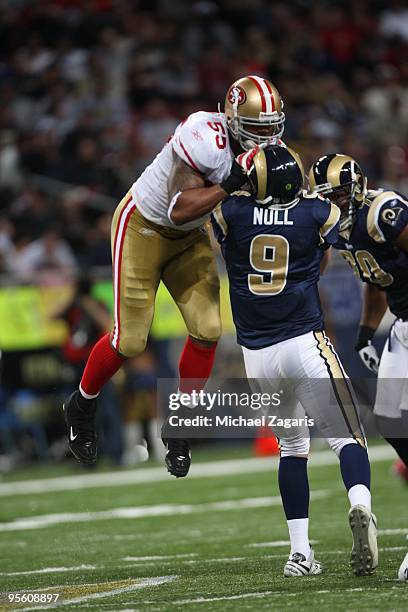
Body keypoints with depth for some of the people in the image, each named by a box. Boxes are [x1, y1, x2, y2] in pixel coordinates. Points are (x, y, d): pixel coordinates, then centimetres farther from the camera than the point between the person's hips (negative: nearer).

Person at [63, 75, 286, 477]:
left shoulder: (261, 150, -10)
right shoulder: (206, 139, -34)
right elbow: (179, 209, -37)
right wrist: (229, 185, -41)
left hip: (189, 237, 7)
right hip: (142, 227, -7)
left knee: (207, 330, -5)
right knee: (130, 341, -3)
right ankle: (81, 406, 26)